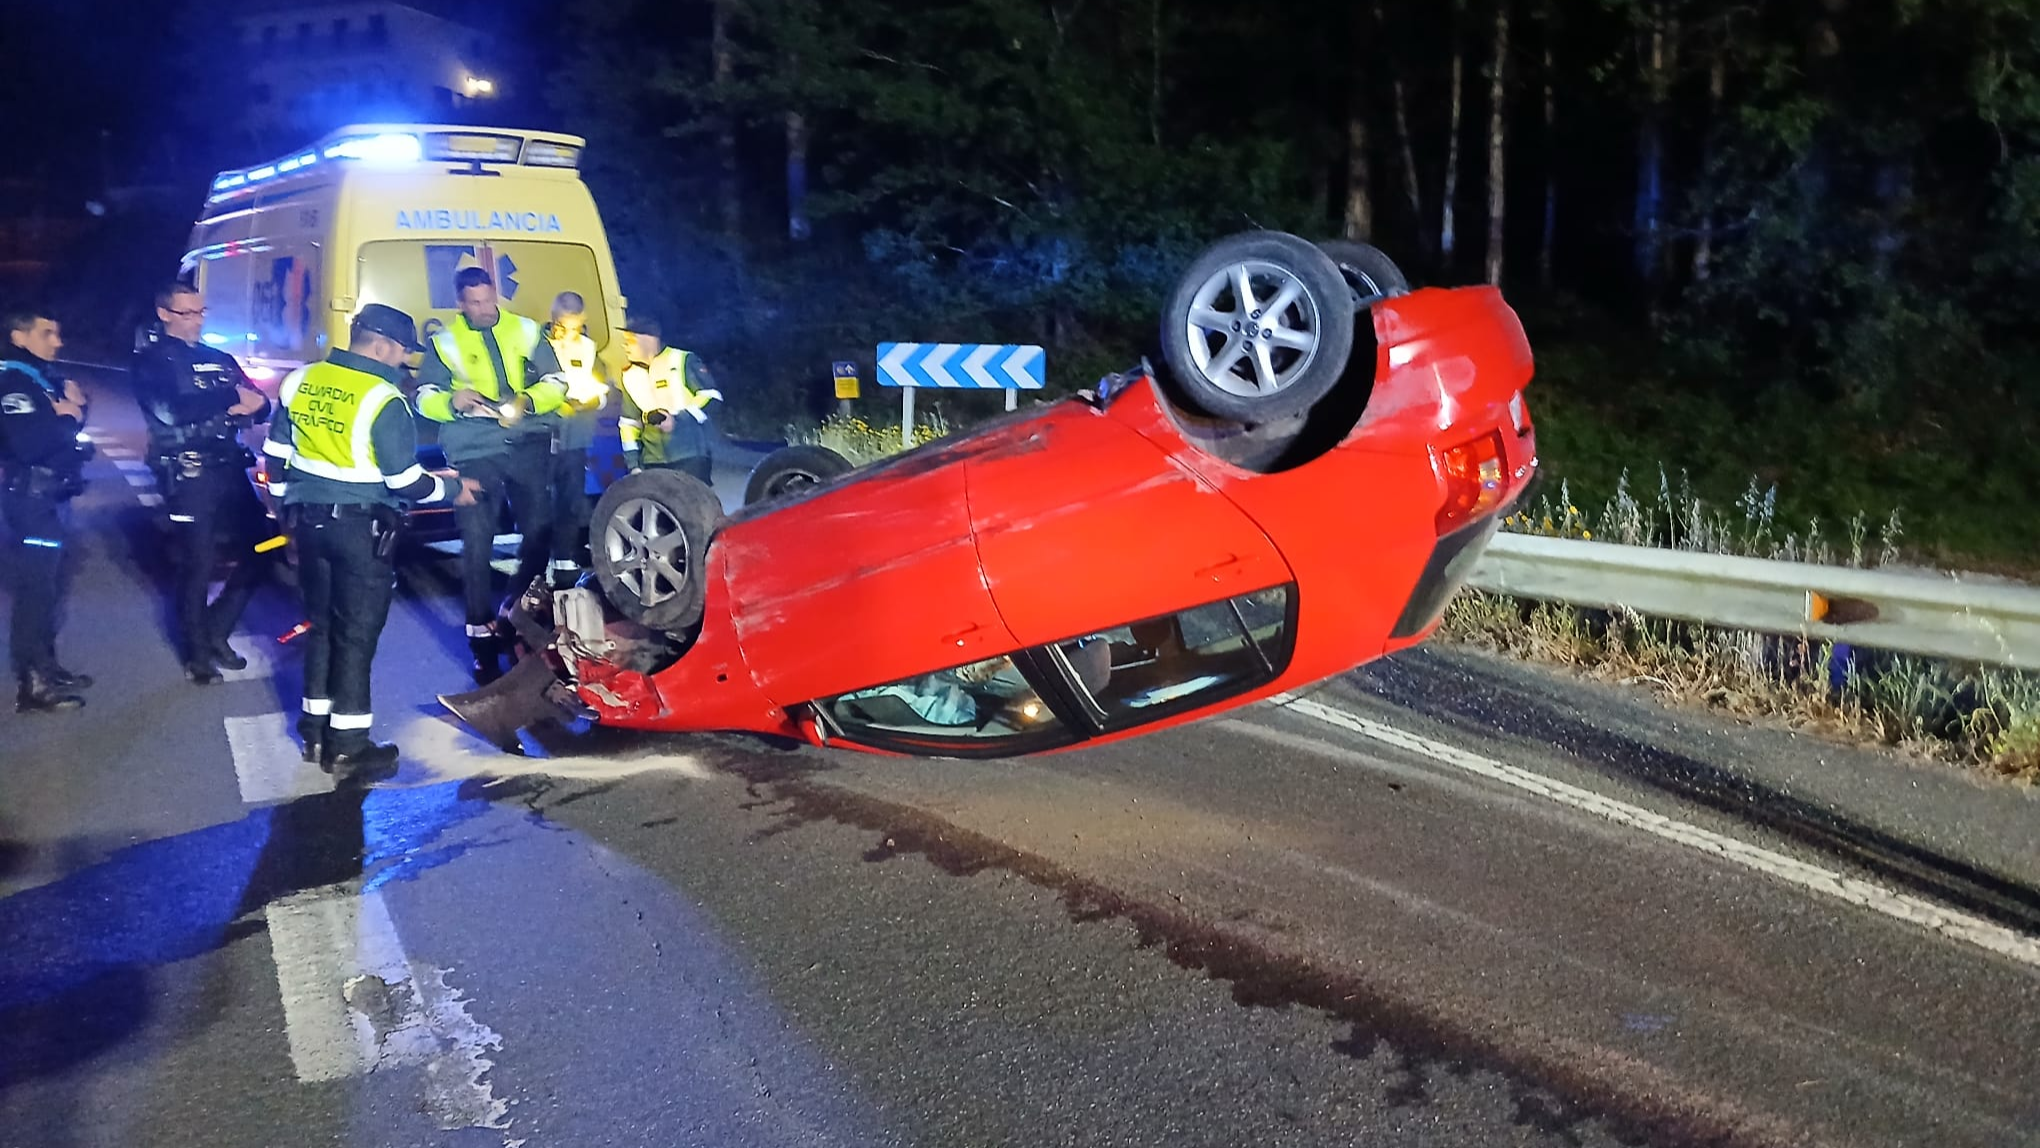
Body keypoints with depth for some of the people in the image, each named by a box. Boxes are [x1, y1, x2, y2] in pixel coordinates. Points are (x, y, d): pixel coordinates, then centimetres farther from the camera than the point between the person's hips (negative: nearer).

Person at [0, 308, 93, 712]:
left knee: (48, 585, 17)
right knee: (36, 588, -9)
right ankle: (33, 686, -5)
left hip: (52, 496, 10)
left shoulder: (42, 378, 14)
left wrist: (75, 406, -5)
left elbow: (58, 430, 15)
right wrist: (67, 418, -15)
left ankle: (45, 668, 27)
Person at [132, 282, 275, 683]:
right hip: (189, 474, -6)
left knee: (257, 552, 6)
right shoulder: (151, 360, -2)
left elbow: (257, 405, 9)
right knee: (198, 564, -2)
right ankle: (197, 654, 11)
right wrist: (231, 398, -15)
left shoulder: (220, 359, 18)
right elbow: (170, 411, -20)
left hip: (230, 469, 6)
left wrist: (254, 403, -16)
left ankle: (215, 632, 22)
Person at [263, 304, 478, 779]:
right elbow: (405, 482, -15)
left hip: (309, 520, 7)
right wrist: (453, 489, 0)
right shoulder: (382, 398, -17)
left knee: (320, 622, 17)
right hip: (361, 528, -7)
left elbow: (275, 455, 12)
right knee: (356, 632, 1)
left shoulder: (299, 381, 4)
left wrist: (287, 503, 25)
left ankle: (316, 729, 25)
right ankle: (347, 747, 6)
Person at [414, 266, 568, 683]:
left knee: (539, 530, 0)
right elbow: (424, 398, 5)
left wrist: (526, 401, -13)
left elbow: (556, 384, 7)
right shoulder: (445, 343, 6)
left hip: (528, 446, 1)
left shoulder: (525, 331, 9)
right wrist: (452, 402, -17)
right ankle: (482, 636, 3)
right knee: (477, 542, -4)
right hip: (475, 453, -1)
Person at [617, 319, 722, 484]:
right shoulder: (630, 376, 13)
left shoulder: (683, 361, -5)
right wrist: (633, 463, 10)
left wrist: (678, 419, -17)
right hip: (654, 462, 6)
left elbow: (711, 396, -8)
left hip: (691, 457, -5)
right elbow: (629, 422, 17)